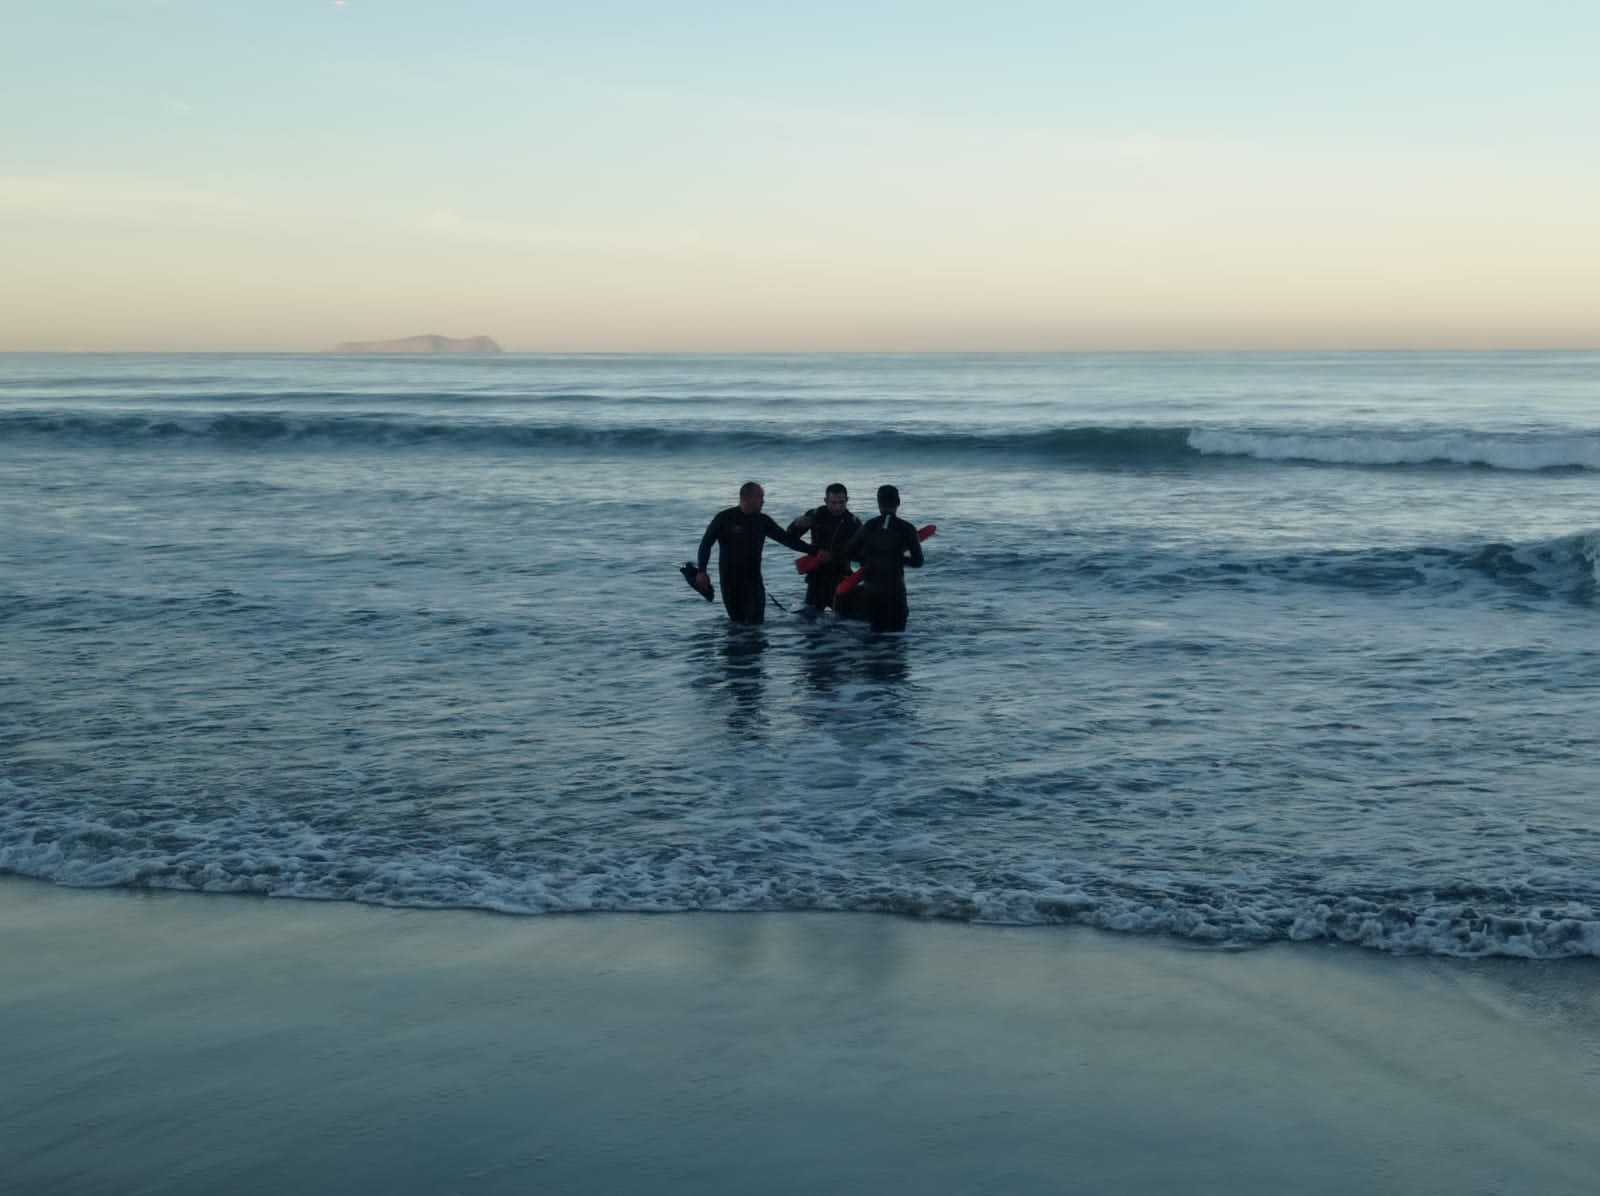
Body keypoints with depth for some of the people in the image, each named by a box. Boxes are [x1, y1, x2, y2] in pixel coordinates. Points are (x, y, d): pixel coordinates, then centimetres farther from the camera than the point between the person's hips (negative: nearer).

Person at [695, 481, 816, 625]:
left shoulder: (763, 521, 3)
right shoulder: (724, 519, -6)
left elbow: (787, 539, 6)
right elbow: (706, 544, -4)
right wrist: (701, 571, -13)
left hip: (753, 577, 2)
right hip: (729, 579, -2)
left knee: (756, 621, -15)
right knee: (737, 621, 5)